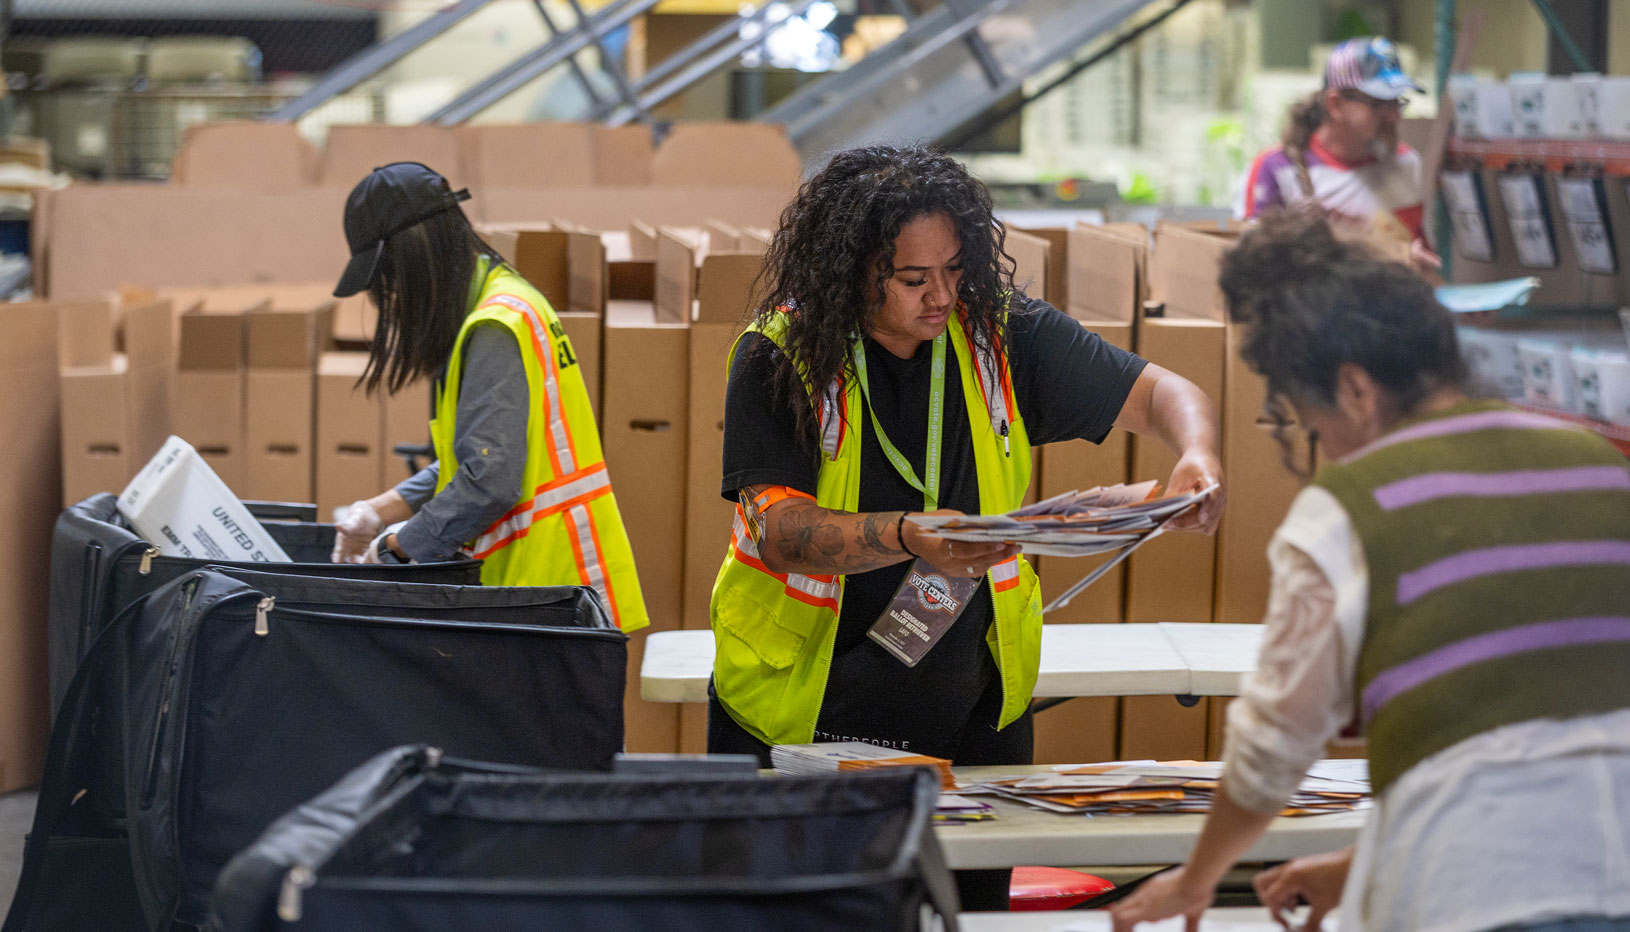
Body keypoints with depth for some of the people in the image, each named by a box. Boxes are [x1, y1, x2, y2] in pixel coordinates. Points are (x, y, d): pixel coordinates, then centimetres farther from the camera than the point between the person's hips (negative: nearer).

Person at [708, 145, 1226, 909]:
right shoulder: (779, 359, -11)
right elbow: (779, 528, -20)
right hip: (800, 716, -2)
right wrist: (911, 538, -37)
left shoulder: (1003, 338, -3)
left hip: (971, 715, 3)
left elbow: (1161, 394, 1)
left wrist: (1197, 456, -23)